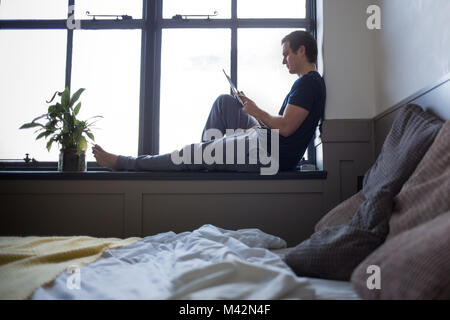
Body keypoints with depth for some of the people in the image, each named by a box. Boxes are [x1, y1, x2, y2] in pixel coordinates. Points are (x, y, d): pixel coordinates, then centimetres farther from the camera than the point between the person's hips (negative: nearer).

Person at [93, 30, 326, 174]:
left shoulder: (309, 82, -13)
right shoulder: (307, 82, 19)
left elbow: (286, 127, -23)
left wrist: (256, 112, -8)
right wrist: (251, 107, 13)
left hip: (270, 153, -10)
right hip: (265, 142, 10)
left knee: (194, 154, -7)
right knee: (224, 101, 14)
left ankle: (121, 163, 3)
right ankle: (208, 152, 15)